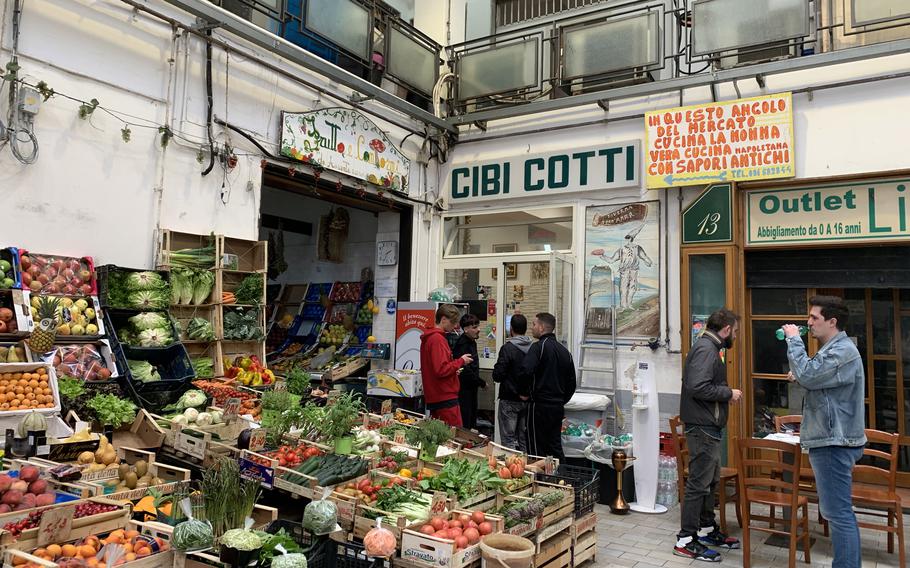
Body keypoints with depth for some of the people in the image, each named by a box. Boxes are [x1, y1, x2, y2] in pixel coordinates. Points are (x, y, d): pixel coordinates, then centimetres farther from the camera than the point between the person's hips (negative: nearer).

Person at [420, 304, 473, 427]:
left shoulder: (429, 338, 15)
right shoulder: (437, 339, -16)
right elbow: (441, 370, -22)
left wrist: (454, 370, 13)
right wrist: (461, 361, -10)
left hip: (435, 398, 10)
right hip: (445, 397, -10)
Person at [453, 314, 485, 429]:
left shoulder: (471, 342, 13)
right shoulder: (462, 344, -19)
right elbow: (465, 370, -24)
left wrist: (480, 382, 10)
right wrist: (482, 383, -14)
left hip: (471, 389, 10)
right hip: (463, 389, -10)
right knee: (464, 425, -6)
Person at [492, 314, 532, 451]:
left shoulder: (508, 348, -15)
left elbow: (497, 376, -15)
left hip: (510, 400, -5)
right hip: (527, 399, 6)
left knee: (508, 439, 1)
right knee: (524, 438, 15)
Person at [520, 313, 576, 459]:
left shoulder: (539, 347, -12)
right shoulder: (564, 350, 12)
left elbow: (526, 371, -26)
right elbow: (572, 382, 17)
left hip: (539, 405, -7)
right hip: (558, 407, 7)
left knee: (536, 449, 0)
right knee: (555, 447, 14)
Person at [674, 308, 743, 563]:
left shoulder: (709, 347, 15)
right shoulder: (706, 349, -18)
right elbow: (698, 387, -27)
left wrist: (727, 394, 6)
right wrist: (729, 393, -15)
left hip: (709, 426, 11)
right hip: (702, 427, -11)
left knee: (711, 481, 19)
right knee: (699, 483, -5)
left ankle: (707, 529, 32)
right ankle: (686, 541, 3)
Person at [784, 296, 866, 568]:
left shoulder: (843, 351, -17)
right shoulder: (834, 349, 17)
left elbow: (807, 375, -27)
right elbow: (818, 382, 27)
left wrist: (793, 339, -17)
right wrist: (800, 378, 6)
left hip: (834, 443, -11)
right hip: (831, 440, 11)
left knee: (838, 512, -7)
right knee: (841, 511, 18)